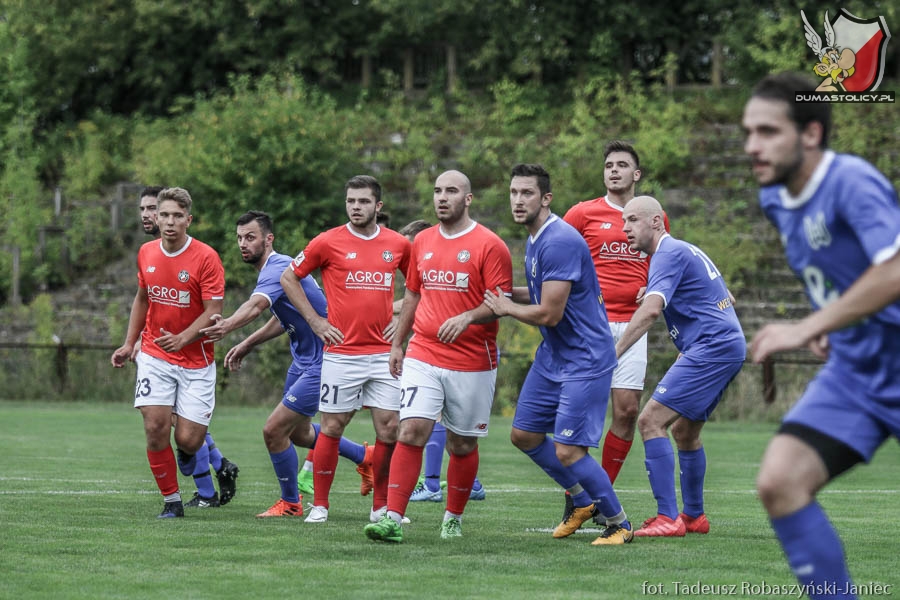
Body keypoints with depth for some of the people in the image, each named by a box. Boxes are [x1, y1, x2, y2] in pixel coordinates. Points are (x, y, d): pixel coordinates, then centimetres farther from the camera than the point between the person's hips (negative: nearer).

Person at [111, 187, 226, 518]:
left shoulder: (206, 258, -13)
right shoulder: (146, 253, 4)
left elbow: (213, 312, -16)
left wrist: (182, 339, -29)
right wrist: (130, 343, 18)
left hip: (195, 361, -3)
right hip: (154, 357, 3)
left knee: (188, 439, -8)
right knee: (155, 427, -13)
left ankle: (191, 455, 31)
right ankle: (171, 500, 3)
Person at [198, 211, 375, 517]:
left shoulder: (277, 268, -24)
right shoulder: (274, 269, 9)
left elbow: (255, 305, -46)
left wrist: (227, 325, -64)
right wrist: (247, 345, 14)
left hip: (320, 363, -11)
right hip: (303, 360, 11)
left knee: (274, 431, -10)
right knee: (298, 432, 24)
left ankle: (290, 503, 10)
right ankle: (364, 457, 43)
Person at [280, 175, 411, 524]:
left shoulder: (399, 245, 6)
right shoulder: (329, 242, -3)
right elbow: (288, 278, 6)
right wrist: (314, 321, 0)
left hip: (384, 353, 2)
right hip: (342, 353, -2)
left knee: (389, 430, -1)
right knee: (332, 428, 0)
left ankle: (381, 506, 12)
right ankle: (320, 505, 10)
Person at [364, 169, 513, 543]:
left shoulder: (489, 246, -5)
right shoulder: (422, 242, 11)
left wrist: (467, 317, -27)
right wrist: (397, 343, 20)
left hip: (472, 363, -3)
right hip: (423, 357, 3)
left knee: (462, 444, 7)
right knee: (411, 431, -12)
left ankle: (454, 519, 24)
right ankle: (393, 519, -16)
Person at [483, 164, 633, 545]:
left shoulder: (560, 242, -23)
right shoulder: (534, 240, 9)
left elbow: (549, 313, -24)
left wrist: (506, 308, -8)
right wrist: (505, 294, 8)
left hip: (585, 361, -10)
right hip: (551, 356, 10)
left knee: (568, 451, -12)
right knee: (524, 435, 14)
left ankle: (618, 523, 6)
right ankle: (583, 501, 31)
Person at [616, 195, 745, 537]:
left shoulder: (669, 254, -11)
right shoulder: (686, 250, 21)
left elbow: (650, 309, -27)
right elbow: (725, 299, 30)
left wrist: (614, 353, -31)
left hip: (711, 348, -11)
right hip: (729, 345, 11)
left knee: (651, 420, -14)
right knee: (685, 430, 21)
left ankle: (668, 518, -20)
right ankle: (694, 516, 29)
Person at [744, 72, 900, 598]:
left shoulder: (853, 182, -20)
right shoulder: (777, 201, 6)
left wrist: (808, 328, -32)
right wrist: (832, 325, 11)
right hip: (852, 373, 7)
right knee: (779, 481, -12)